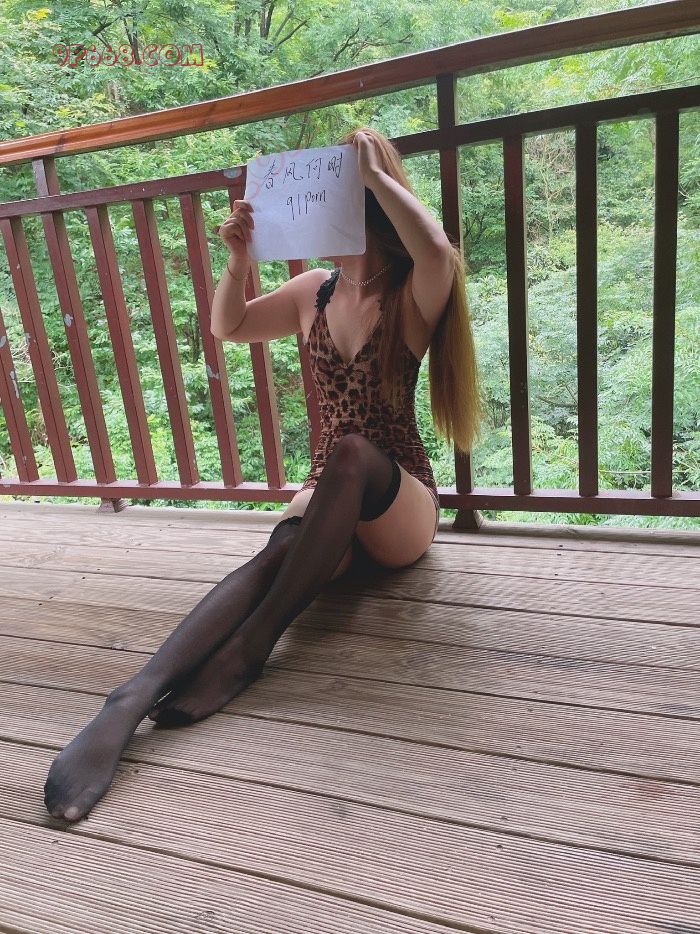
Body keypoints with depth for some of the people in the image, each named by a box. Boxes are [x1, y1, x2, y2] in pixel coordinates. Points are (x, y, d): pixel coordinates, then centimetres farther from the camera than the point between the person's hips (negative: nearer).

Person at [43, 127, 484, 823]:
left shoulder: (411, 295, -6)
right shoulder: (313, 291, 10)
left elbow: (437, 249, -32)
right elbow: (228, 327, 21)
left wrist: (374, 171, -19)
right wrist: (238, 257, 3)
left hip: (401, 504, -3)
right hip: (330, 492, 4)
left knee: (351, 452, -39)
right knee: (284, 549, -32)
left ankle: (245, 650, -37)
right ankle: (131, 700, -50)